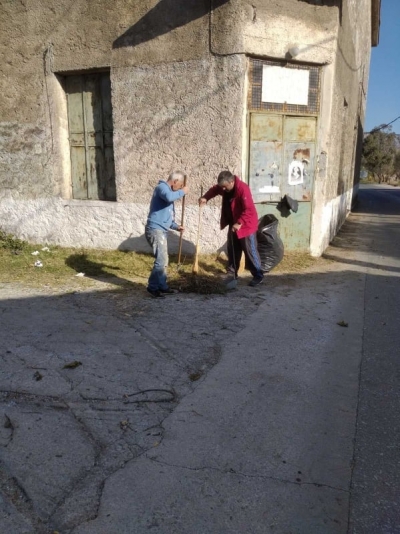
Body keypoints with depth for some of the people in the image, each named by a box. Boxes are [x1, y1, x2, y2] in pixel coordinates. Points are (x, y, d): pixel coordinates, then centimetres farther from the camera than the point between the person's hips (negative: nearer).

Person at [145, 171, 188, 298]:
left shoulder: (167, 190, 22)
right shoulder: (161, 187, -7)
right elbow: (169, 197, -33)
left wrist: (175, 226, 19)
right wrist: (182, 192, -16)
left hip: (161, 230, 10)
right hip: (155, 230, -10)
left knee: (164, 261, 13)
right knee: (161, 260, -11)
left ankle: (162, 286, 21)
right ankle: (153, 287, 0)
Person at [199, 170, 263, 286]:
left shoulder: (243, 188, -26)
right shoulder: (224, 187, -2)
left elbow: (249, 209, -30)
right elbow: (214, 189, 16)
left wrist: (239, 223, -30)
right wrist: (205, 198, -4)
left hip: (246, 225, -8)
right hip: (233, 225, 8)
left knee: (250, 251, -4)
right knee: (232, 250, 15)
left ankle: (258, 275, 5)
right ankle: (232, 273, 28)